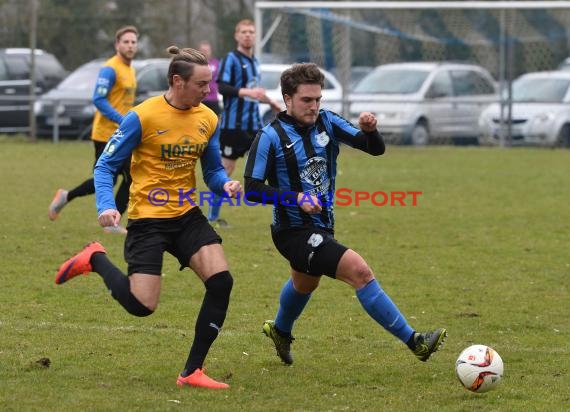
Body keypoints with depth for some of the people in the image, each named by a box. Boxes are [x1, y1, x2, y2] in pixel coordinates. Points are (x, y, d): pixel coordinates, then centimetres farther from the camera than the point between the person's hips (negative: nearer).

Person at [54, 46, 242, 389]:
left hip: (188, 216, 5)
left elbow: (213, 170, 13)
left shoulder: (208, 119, 2)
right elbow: (106, 165, -8)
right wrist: (106, 206, -24)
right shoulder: (143, 117, -14)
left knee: (221, 281, -15)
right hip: (148, 217, -5)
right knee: (142, 305, -12)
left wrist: (225, 184, -10)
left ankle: (193, 371, -3)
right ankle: (95, 260, 19)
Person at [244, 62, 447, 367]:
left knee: (304, 284, 33)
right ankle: (414, 342, -24)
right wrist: (296, 197, -28)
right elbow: (252, 189, -17)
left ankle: (280, 331, 64)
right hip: (294, 231, -8)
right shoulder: (271, 137, -16)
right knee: (359, 270, -24)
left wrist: (369, 130, -26)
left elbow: (376, 149, -4)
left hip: (322, 226, 8)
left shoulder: (326, 122, -2)